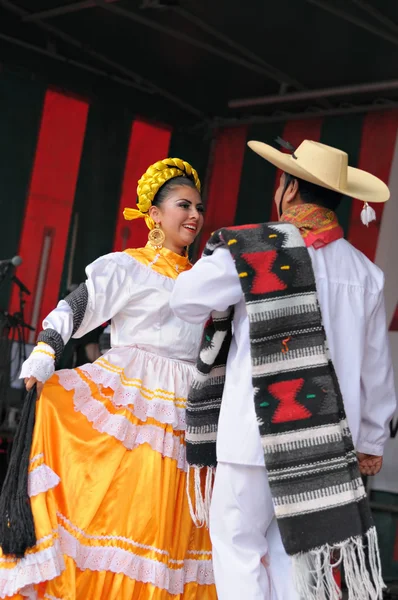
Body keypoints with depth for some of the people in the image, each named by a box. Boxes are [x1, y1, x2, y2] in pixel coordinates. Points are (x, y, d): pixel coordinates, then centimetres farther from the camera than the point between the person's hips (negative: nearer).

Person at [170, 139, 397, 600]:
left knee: (238, 543, 5)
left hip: (261, 431, -4)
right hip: (328, 439, 5)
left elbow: (186, 303, 3)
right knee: (291, 546, 13)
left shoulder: (251, 251, -7)